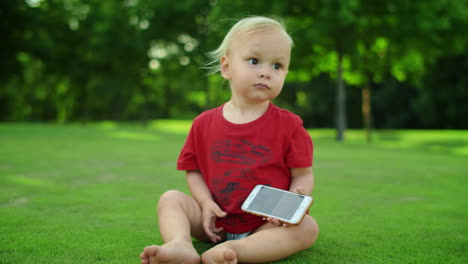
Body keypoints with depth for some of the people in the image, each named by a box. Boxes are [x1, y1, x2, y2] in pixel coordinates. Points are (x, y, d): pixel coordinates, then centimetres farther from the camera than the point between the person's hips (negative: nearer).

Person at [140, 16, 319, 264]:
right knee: (170, 198, -11)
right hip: (216, 223, 2)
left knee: (308, 227, -28)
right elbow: (194, 170, 7)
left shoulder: (288, 125, -5)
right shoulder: (204, 123, 1)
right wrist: (206, 203, -11)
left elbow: (303, 175, -5)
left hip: (267, 224, -2)